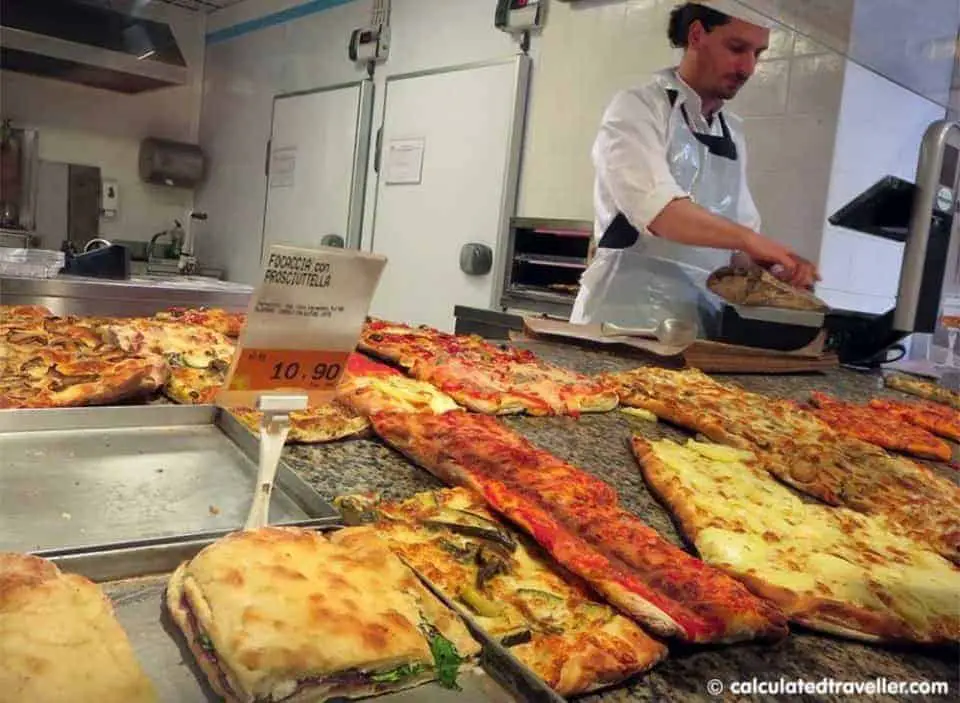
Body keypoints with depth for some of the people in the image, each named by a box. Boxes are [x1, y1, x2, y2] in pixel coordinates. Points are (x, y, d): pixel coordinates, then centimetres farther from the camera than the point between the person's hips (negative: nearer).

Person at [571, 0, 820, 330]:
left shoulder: (732, 132, 15)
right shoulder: (638, 108, -5)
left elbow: (739, 228, 17)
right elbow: (653, 206, -24)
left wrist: (766, 267, -3)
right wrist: (748, 239, -33)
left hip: (704, 312, 6)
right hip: (629, 309, -6)